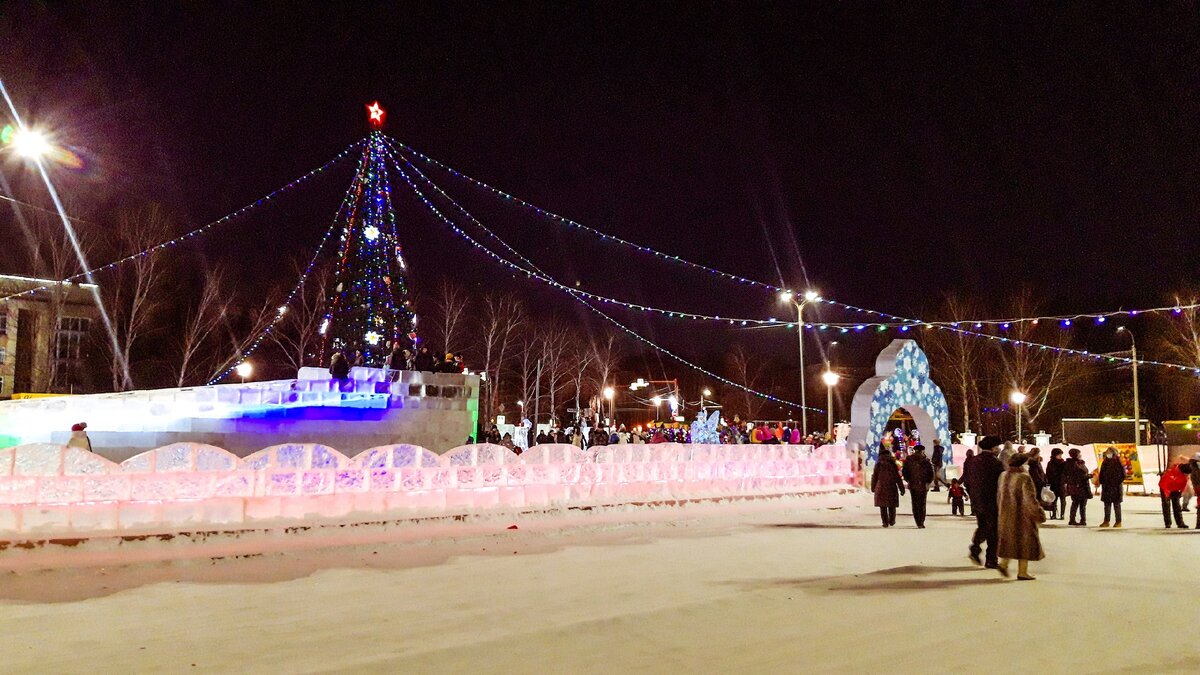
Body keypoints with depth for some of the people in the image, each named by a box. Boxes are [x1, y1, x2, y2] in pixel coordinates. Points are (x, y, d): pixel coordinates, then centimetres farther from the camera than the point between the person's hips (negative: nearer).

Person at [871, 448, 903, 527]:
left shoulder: (878, 464, 0)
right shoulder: (892, 464, -1)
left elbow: (874, 476, 2)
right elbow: (897, 478, 1)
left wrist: (873, 487, 13)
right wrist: (901, 489, 5)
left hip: (881, 488, 0)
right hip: (891, 488, 0)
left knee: (883, 507, 5)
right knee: (891, 506, 14)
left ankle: (885, 523, 3)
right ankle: (892, 521, 21)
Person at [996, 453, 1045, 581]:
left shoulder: (1004, 476, 5)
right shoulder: (1024, 478, -17)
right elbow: (1030, 498, -19)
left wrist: (1001, 512, 22)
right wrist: (1039, 513, -10)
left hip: (1006, 514, 7)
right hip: (1022, 514, -7)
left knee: (1010, 539, 19)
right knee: (1024, 541, 4)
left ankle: (1004, 563, 8)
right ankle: (1022, 572, 7)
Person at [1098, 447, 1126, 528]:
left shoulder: (1118, 461, -7)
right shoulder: (1105, 462, 11)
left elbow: (1122, 474, -9)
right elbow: (1101, 474, 15)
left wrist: (1118, 482, -13)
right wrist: (1102, 482, 6)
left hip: (1116, 486, -6)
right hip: (1106, 486, 6)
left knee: (1116, 504, 1)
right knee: (1107, 504, 8)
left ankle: (1118, 522, 8)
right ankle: (1106, 521, 13)